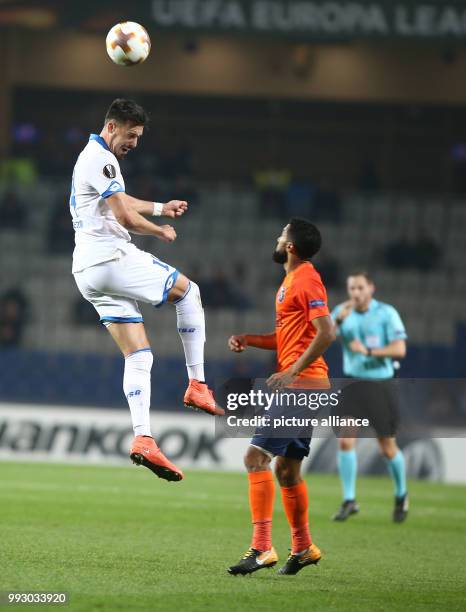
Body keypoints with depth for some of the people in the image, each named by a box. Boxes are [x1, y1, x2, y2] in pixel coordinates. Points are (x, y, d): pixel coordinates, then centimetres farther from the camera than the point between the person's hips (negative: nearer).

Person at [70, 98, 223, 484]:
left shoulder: (93, 158, 22)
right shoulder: (101, 159, -12)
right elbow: (125, 217, -17)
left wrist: (160, 208, 33)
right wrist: (161, 232, 0)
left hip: (88, 271, 10)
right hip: (111, 258, -10)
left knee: (139, 355, 3)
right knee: (189, 291, 7)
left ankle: (143, 438, -10)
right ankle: (197, 384, 4)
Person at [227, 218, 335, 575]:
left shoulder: (305, 281, -12)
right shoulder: (291, 281, 20)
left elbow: (327, 333, -22)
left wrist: (292, 372, -23)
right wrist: (248, 340, 13)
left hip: (300, 385, -11)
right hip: (299, 387, 11)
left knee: (256, 456, -16)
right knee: (286, 469, 16)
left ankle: (262, 549, -20)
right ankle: (303, 548, 25)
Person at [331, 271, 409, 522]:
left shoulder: (386, 313, -6)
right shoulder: (343, 311, 3)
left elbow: (399, 349, -12)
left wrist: (368, 351, -21)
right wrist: (338, 320, -23)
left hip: (379, 386, -3)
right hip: (352, 383, 3)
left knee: (387, 447, 4)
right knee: (345, 441, -10)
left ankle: (401, 496, 26)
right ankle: (349, 500, -2)